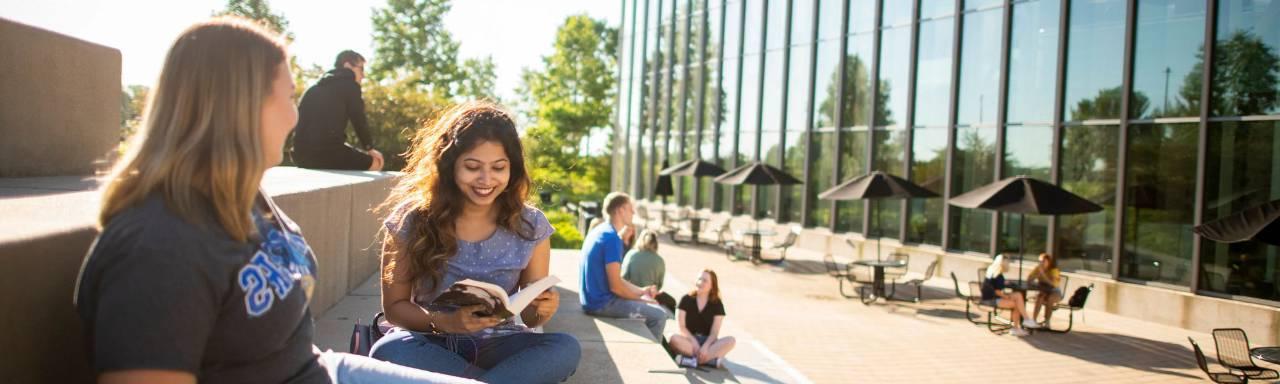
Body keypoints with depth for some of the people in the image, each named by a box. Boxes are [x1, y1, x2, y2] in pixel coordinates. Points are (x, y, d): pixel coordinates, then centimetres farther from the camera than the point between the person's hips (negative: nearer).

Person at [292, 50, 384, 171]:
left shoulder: (315, 87, 25)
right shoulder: (349, 84, 3)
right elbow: (359, 119, 0)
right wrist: (369, 148, 11)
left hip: (302, 153, 8)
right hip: (325, 152, -8)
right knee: (374, 163, 7)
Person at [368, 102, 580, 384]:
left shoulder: (531, 226, -4)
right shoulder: (412, 219, -9)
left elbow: (530, 317, 3)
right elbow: (394, 306, -3)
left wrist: (542, 310, -22)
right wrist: (445, 321, -23)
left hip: (497, 347, 1)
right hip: (433, 345, 0)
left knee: (565, 349, -28)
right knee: (388, 351, -34)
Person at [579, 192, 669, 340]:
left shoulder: (599, 232, 10)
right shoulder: (612, 238, -20)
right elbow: (615, 286, -22)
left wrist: (640, 290, 11)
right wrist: (641, 298, -6)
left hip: (594, 299, 10)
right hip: (602, 303, -10)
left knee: (651, 307, 22)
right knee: (659, 314, -7)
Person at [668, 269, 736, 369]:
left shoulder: (717, 304, 1)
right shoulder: (686, 300, 1)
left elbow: (714, 332, -5)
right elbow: (682, 327, -3)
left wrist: (705, 346, -23)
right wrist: (694, 342, -18)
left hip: (707, 341, 1)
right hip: (690, 339, -1)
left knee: (731, 340, -28)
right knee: (674, 338, -34)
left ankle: (694, 359, -36)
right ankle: (712, 359, -35)